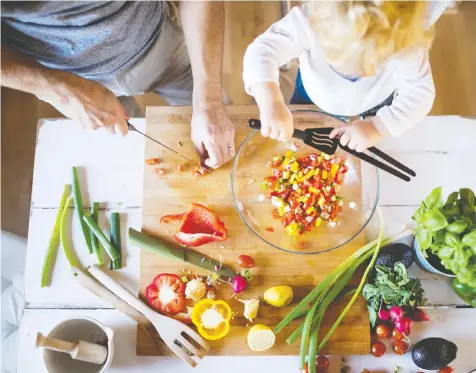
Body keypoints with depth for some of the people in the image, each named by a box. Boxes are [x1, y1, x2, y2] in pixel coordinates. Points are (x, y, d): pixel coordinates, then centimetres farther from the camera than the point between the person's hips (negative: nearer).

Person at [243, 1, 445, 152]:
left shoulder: (407, 45, -40)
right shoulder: (310, 20, -44)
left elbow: (420, 94, -30)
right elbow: (262, 51, -48)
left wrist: (379, 126, -46)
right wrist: (271, 104, -65)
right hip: (313, 98, 0)